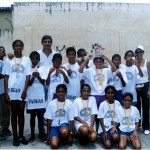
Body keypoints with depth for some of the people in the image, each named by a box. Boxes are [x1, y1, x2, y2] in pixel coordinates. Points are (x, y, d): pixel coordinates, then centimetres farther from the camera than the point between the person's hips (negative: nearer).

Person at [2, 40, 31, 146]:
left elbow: (28, 76, 0)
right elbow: (6, 77, 3)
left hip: (22, 91, 0)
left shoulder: (27, 60, 3)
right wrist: (6, 92, -3)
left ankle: (21, 135, 18)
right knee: (14, 113, 6)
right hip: (12, 90, 0)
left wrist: (25, 91, -8)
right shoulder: (8, 60, 5)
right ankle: (15, 137, 12)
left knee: (21, 113, 7)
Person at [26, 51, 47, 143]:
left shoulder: (42, 69, 3)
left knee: (40, 116, 6)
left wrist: (38, 76, -22)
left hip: (40, 96, 0)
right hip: (31, 96, 0)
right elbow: (29, 83, -3)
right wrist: (33, 77, -22)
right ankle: (32, 135, 16)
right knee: (32, 116, 8)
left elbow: (43, 82, -4)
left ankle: (41, 134, 17)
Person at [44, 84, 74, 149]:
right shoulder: (51, 103, -3)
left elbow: (71, 120, -3)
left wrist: (71, 134, -8)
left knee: (64, 132, -38)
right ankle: (57, 138, 12)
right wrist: (48, 134, 0)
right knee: (54, 145, -24)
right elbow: (49, 119, 0)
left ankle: (64, 139, -1)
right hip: (54, 126, 0)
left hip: (64, 124, 0)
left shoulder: (69, 103, -4)